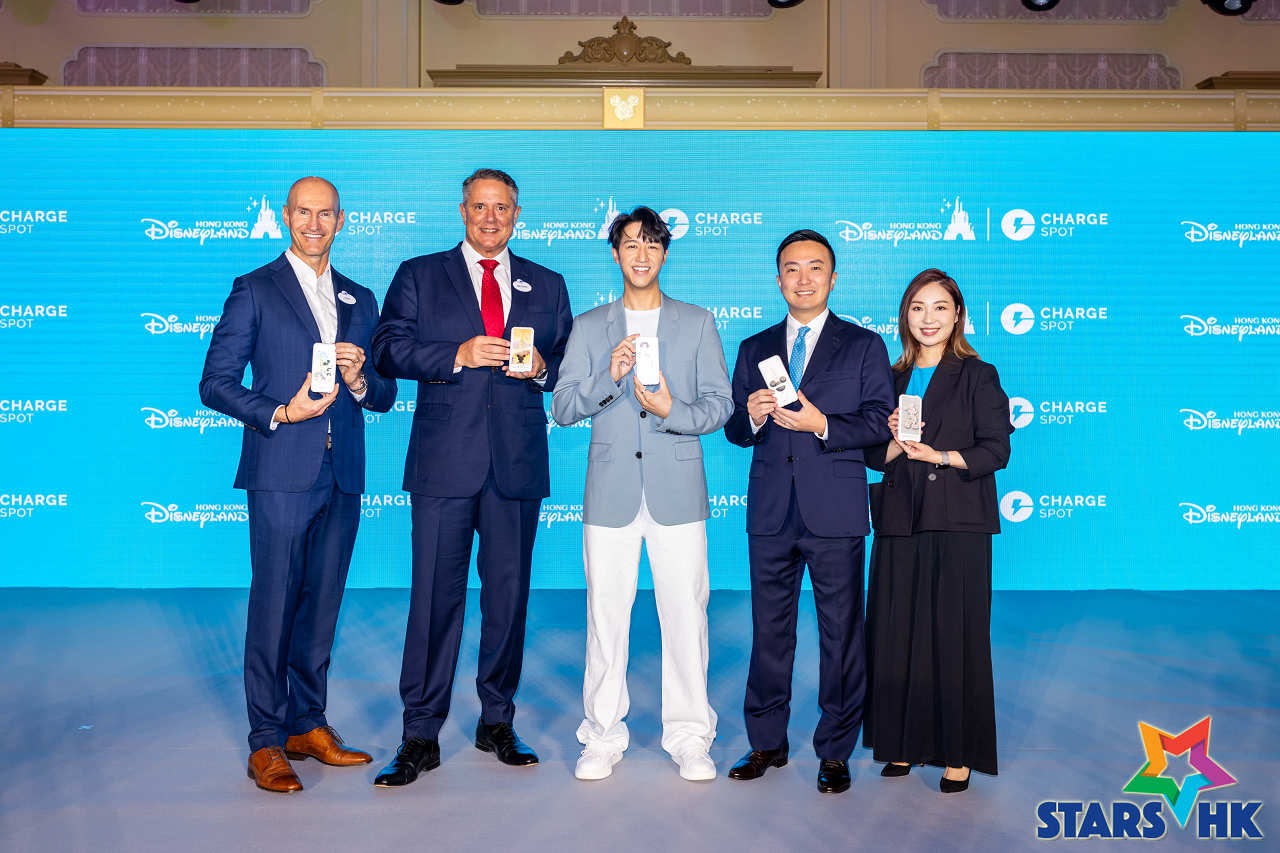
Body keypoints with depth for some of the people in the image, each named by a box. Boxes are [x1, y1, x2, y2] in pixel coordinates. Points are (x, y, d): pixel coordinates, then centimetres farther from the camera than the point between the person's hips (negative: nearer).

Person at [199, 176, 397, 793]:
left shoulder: (360, 300, 16)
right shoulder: (255, 290, 3)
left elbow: (384, 397, 17)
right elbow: (215, 384, -1)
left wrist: (359, 380, -5)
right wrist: (280, 413, -14)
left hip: (342, 476, 5)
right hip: (282, 472, -5)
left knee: (322, 603, 10)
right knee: (273, 604, -3)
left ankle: (307, 725, 21)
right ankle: (266, 742, 6)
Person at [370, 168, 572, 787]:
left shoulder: (547, 286, 16)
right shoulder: (419, 276, 9)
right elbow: (388, 350, -1)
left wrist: (541, 368, -6)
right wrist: (458, 355, -14)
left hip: (518, 463, 3)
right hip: (445, 461, -2)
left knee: (509, 594, 8)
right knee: (435, 595, -3)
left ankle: (497, 723, 23)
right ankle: (421, 736, 7)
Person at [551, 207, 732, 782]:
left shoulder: (698, 323, 11)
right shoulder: (589, 327, 12)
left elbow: (720, 405, 5)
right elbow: (563, 407, 4)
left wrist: (671, 411, -13)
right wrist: (609, 375, -13)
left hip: (677, 487, 0)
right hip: (610, 490, 1)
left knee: (685, 611, -1)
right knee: (606, 612, 2)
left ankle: (689, 737, 12)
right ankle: (603, 735, 15)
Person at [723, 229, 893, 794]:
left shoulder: (864, 346, 6)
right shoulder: (754, 349, 15)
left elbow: (879, 422, -4)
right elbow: (732, 429, 11)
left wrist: (821, 424, -17)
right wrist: (751, 416, -11)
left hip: (834, 512, -3)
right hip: (770, 512, 3)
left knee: (841, 632, 2)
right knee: (769, 630, 9)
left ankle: (835, 752, 14)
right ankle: (767, 742, 22)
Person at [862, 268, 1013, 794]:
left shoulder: (977, 376, 3)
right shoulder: (893, 380, 15)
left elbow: (996, 450, -5)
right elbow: (874, 456, 13)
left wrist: (939, 455, -16)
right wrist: (896, 441, -8)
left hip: (958, 523, -4)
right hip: (901, 522, 4)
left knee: (955, 633, -3)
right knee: (896, 633, 4)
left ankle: (960, 754, 7)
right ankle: (905, 743, 17)